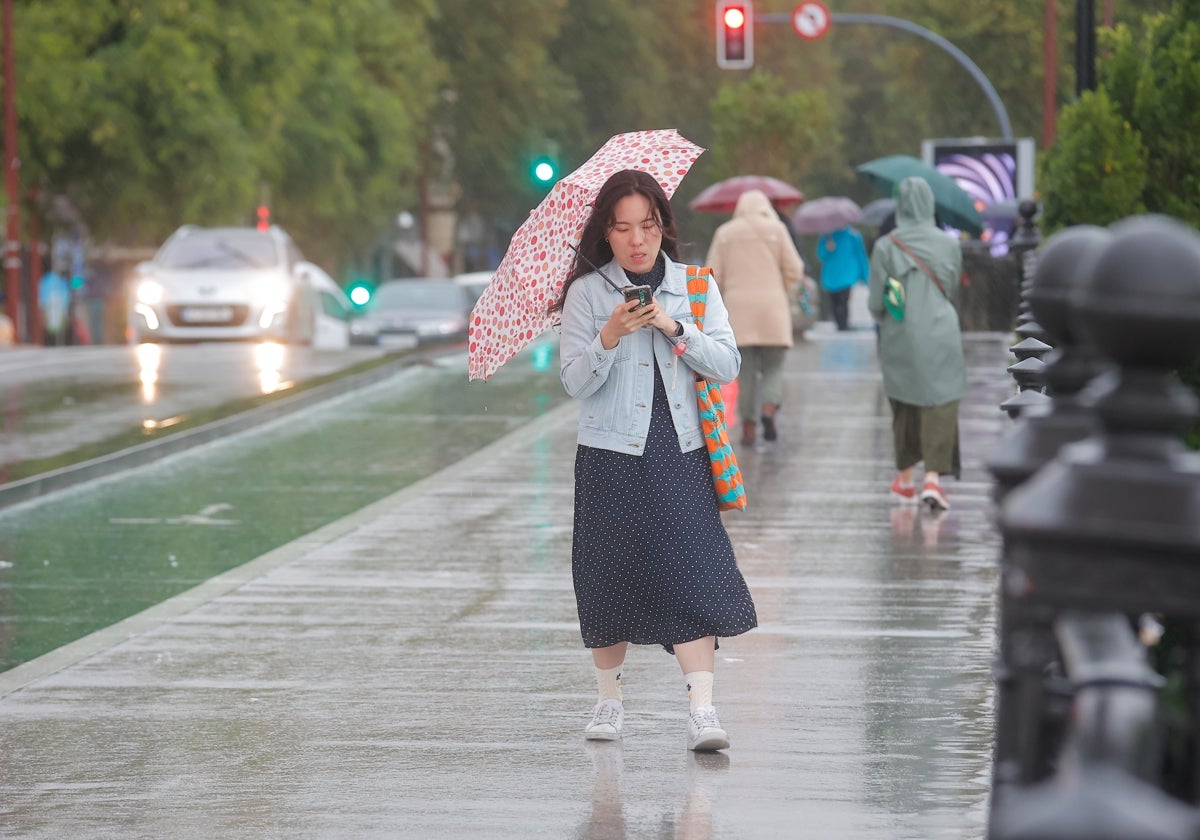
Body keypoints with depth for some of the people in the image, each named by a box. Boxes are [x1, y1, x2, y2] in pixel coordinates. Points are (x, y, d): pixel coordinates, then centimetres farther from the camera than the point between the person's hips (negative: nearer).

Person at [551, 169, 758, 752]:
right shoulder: (586, 293, 1)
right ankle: (609, 699, 23)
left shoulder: (695, 285, 7)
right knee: (612, 573, 5)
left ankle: (702, 709, -16)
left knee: (693, 571, -11)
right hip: (612, 455, 0)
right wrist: (610, 337, -20)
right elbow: (575, 381, -4)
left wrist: (675, 328, -12)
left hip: (681, 452, 0)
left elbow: (727, 365, 1)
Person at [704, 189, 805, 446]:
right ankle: (769, 408, -19)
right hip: (772, 304, -1)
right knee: (773, 366, 5)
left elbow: (713, 276, 5)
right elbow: (794, 270, 2)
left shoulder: (724, 233, 10)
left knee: (746, 370, 5)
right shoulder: (776, 229, 6)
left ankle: (748, 424, 0)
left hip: (737, 306, 1)